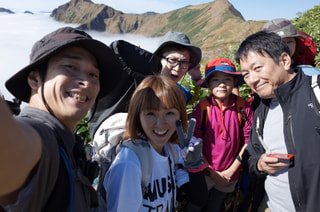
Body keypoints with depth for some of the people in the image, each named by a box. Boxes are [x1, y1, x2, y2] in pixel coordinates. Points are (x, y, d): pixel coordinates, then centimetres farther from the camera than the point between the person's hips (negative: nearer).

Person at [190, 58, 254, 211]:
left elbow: (247, 141, -7)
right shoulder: (201, 109, -15)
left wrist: (231, 171, -8)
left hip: (230, 176, 2)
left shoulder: (243, 108, -12)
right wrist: (212, 172, -11)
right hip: (204, 173, -2)